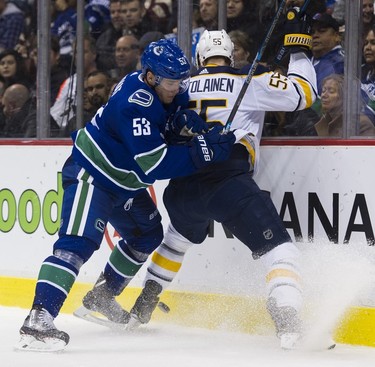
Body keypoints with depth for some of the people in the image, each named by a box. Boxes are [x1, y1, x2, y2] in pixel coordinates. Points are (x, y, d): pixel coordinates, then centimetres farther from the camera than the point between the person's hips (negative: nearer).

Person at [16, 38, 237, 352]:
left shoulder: (170, 90, -4)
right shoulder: (135, 102, -31)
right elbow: (153, 164, -35)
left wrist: (188, 119, -14)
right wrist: (203, 151, -38)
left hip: (124, 182, 10)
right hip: (90, 174, -10)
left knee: (147, 234, 23)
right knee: (79, 242, -24)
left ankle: (103, 296, 39)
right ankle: (38, 320, -35)